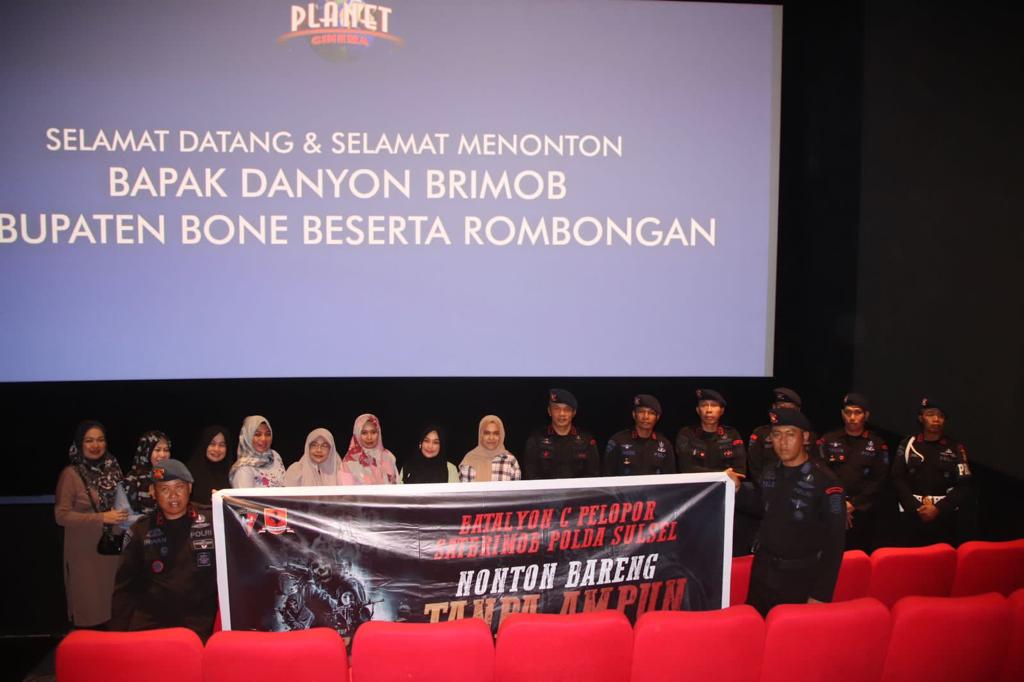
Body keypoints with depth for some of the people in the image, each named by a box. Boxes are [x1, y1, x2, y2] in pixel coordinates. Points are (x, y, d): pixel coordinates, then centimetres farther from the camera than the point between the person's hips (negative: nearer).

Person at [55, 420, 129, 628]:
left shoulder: (112, 469, 7)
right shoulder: (71, 473, -8)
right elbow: (61, 515, -13)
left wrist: (123, 517, 3)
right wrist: (101, 518, -19)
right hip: (85, 552, -4)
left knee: (112, 607, 7)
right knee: (90, 608, -1)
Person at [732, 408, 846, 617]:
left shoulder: (825, 481, -16)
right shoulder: (771, 473, 1)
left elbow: (835, 541, -15)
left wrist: (821, 594, -16)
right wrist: (738, 488, 1)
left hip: (802, 578, -5)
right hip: (763, 572, 5)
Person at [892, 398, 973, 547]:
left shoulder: (956, 448, 6)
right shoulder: (907, 445, 6)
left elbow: (963, 485, 0)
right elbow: (898, 480, 2)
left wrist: (939, 508, -11)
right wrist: (916, 508, -9)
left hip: (946, 518, 0)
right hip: (912, 516, 0)